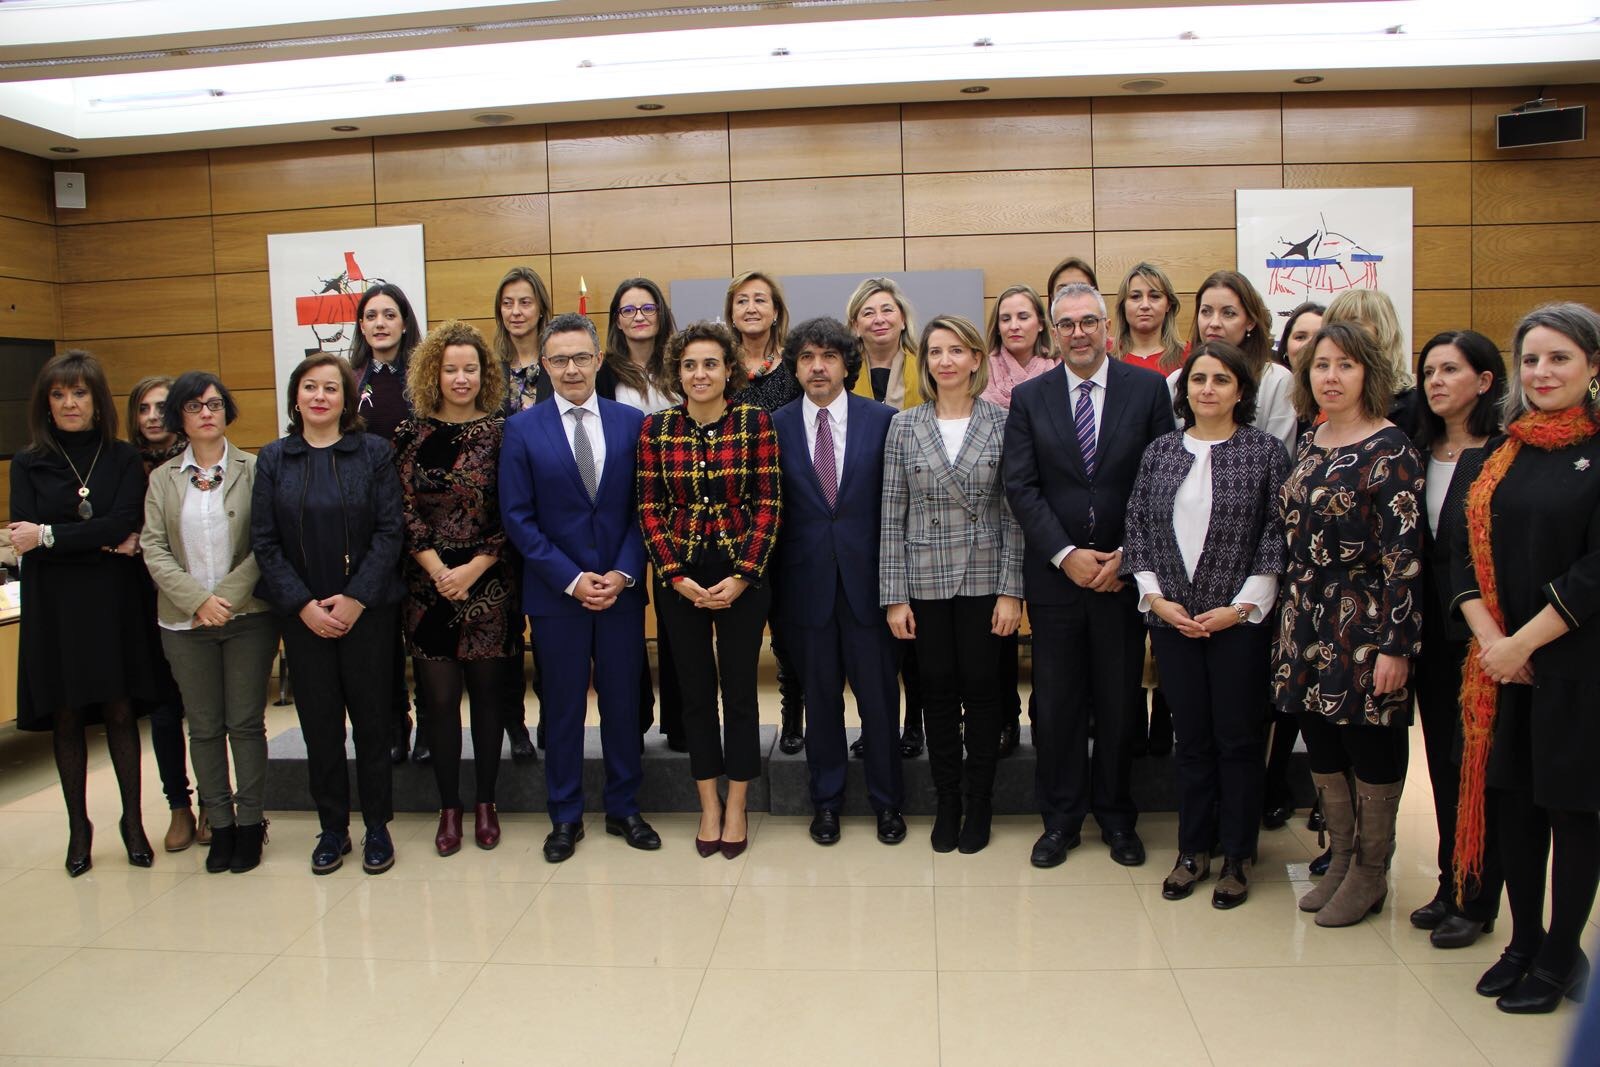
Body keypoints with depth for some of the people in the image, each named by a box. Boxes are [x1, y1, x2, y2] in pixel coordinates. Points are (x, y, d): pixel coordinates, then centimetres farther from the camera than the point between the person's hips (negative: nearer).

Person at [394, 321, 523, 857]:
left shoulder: (501, 432, 0)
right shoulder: (412, 434, 3)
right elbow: (405, 512, 0)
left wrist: (474, 568, -11)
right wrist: (439, 572, -9)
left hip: (489, 585, -1)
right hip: (430, 586, 1)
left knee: (488, 693, 7)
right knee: (441, 698, 4)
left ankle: (485, 803, 21)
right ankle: (449, 808, 17)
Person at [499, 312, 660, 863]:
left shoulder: (632, 422, 2)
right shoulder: (522, 429, -2)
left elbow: (644, 507, 2)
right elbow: (517, 517, -4)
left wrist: (622, 573, -9)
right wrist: (572, 579, -11)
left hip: (621, 588, 1)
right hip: (555, 591, -1)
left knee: (623, 701, 10)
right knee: (563, 707, 9)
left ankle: (623, 808, 25)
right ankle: (565, 816, 23)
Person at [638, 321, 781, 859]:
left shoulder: (755, 422, -4)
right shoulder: (656, 427, 1)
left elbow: (768, 503, -6)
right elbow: (650, 508, 1)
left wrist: (741, 577, -12)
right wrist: (677, 577, -9)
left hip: (742, 575, -1)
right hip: (679, 578, 2)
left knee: (739, 688, 6)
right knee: (695, 689, 10)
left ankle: (736, 807, 20)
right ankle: (709, 805, 25)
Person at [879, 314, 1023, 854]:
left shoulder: (1002, 423, -1)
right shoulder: (905, 426, 2)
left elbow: (1014, 512, -1)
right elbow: (892, 516, 1)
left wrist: (1011, 590, -6)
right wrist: (894, 596, -3)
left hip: (984, 579, -1)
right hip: (926, 581, 1)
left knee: (981, 688, 6)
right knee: (939, 692, 9)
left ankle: (979, 804, 22)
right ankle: (947, 803, 23)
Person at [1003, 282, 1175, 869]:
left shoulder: (1147, 388, 1)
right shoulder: (1028, 397, 3)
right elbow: (1021, 487, -2)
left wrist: (1128, 554, -9)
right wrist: (1066, 554, -12)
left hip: (1125, 572, 0)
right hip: (1053, 575, 1)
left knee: (1119, 703, 10)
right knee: (1056, 704, 7)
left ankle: (1116, 816, 27)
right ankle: (1060, 818, 23)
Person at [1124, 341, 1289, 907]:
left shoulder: (1265, 451, -2)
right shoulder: (1160, 451, 6)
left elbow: (1277, 538, -5)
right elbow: (1137, 529, 7)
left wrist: (1239, 607, -10)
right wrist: (1155, 597, -3)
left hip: (1240, 619, -2)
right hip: (1171, 617, 3)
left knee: (1238, 738, 6)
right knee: (1190, 737, 11)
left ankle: (1237, 857, 21)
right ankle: (1192, 850, 24)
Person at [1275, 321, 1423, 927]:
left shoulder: (1390, 450, -12)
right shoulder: (1309, 445, 9)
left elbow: (1404, 554, -16)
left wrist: (1396, 646, -19)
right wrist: (1290, 621, 13)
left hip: (1363, 626, -6)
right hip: (1306, 624, 7)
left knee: (1370, 748, 6)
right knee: (1320, 747, 13)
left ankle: (1370, 874, 23)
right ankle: (1341, 859, 29)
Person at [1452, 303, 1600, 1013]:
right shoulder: (1501, 452, 8)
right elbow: (1466, 549, 5)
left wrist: (1524, 643, -15)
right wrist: (1490, 639, -7)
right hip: (1500, 657, 5)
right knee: (1511, 796, 11)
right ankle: (1524, 939, 27)